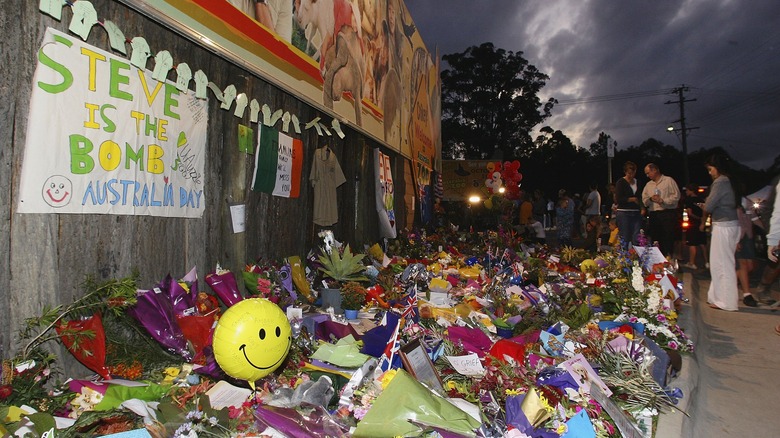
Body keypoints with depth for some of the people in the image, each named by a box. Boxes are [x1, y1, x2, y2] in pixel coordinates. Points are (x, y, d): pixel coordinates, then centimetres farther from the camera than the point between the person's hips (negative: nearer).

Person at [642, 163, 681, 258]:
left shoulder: (668, 180, 1)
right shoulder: (648, 184, 19)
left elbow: (676, 196, -7)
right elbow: (644, 200, 13)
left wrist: (662, 200, -16)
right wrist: (651, 199, -7)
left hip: (667, 214, -5)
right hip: (653, 215, 6)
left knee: (668, 240, -5)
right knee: (655, 240, 7)